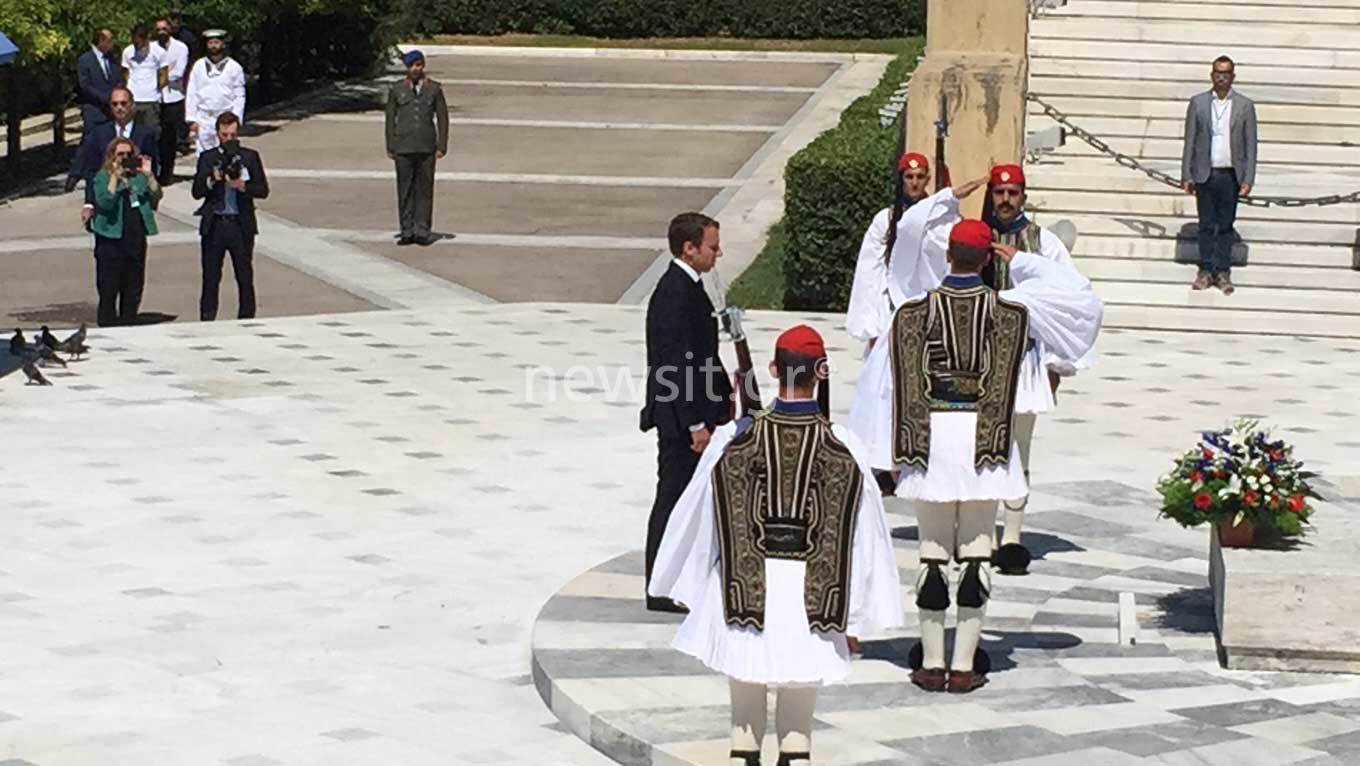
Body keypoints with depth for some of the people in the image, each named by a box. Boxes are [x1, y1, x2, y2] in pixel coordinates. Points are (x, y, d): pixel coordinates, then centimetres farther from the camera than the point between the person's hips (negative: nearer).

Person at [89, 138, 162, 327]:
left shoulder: (139, 176, 12)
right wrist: (115, 177, -20)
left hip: (136, 239, 5)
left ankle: (128, 325, 15)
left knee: (133, 290, 8)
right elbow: (105, 202, -16)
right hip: (111, 239, -5)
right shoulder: (103, 177, 0)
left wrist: (149, 175, -13)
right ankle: (107, 327, -1)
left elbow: (156, 196, 0)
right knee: (109, 291, -4)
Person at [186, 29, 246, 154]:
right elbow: (191, 94, 10)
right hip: (203, 119, 2)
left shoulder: (234, 67, 4)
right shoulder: (198, 66, 9)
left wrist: (236, 119, -4)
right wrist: (192, 120, 4)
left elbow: (239, 96, 4)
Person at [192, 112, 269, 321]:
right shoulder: (207, 158, 7)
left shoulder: (250, 157, 7)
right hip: (214, 225, 0)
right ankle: (207, 322, 8)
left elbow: (263, 190, 0)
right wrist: (213, 180, -17)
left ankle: (246, 321, 10)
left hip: (241, 225, 0)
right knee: (210, 278, 2)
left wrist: (242, 186, -16)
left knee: (245, 278, 2)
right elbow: (197, 192, 0)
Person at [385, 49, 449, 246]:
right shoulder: (396, 89, 6)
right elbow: (390, 118, 8)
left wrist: (442, 147, -1)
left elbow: (442, 118, 6)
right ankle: (407, 231, 4)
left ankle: (422, 230, 5)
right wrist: (390, 147, 2)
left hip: (426, 147, 0)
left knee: (424, 189, 0)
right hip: (403, 147, 0)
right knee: (405, 189, 0)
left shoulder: (434, 89, 6)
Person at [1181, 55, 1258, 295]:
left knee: (1226, 226, 4)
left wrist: (1248, 179, -3)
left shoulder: (1245, 106, 3)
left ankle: (1223, 272, 9)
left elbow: (1250, 145, 3)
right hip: (1205, 174, 0)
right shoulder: (1198, 103, 4)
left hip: (1230, 175, 0)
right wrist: (1186, 176, 0)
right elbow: (1189, 141, 5)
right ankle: (1206, 271, 11)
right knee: (1206, 225, 5)